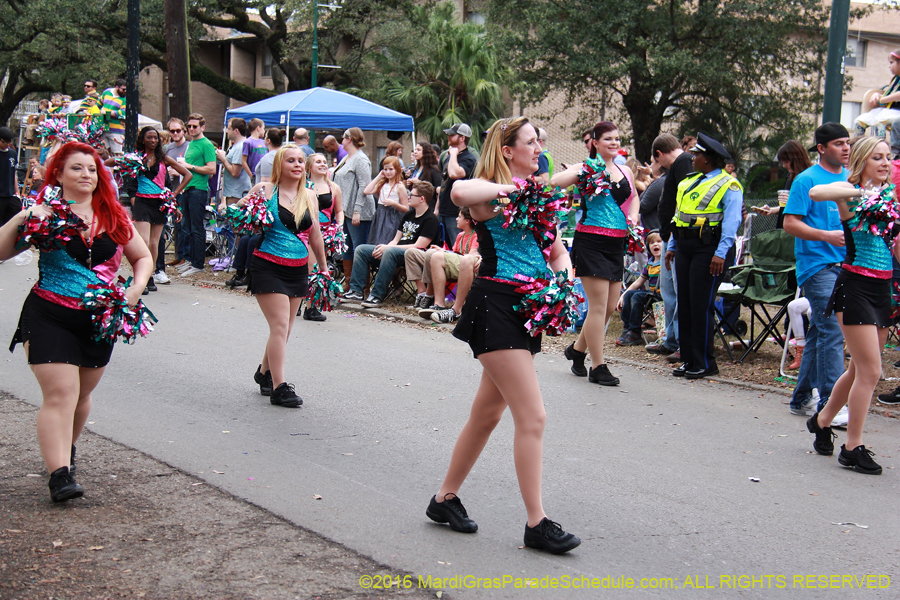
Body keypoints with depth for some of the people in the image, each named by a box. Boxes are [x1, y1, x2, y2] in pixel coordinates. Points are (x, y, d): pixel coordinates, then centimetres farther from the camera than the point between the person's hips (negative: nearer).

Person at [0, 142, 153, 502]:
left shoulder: (114, 216, 7)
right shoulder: (45, 213, -4)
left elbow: (143, 257, 16)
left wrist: (136, 288, -1)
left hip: (99, 320, 4)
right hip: (49, 318, -4)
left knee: (81, 395, 16)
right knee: (60, 394, -13)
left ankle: (64, 448, 42)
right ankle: (59, 475, -15)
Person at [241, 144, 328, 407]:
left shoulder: (309, 197, 9)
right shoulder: (265, 190, -5)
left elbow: (315, 235, 17)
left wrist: (323, 267, 21)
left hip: (298, 270, 5)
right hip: (268, 267, -5)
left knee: (285, 329, 12)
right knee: (280, 326, -11)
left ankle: (265, 373, 33)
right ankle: (279, 387, -6)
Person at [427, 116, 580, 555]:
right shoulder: (489, 191, -8)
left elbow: (558, 253, 21)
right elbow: (460, 193, -35)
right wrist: (508, 189, -21)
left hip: (525, 309, 8)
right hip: (495, 305, -8)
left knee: (487, 414, 14)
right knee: (533, 416, -10)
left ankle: (445, 499, 28)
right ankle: (536, 523, -2)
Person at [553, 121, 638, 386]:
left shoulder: (625, 171, 13)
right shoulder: (587, 169, -4)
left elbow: (634, 200, 28)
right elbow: (555, 182, -20)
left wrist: (632, 221, 10)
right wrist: (585, 172, -21)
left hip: (616, 243, 6)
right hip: (591, 241, -6)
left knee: (610, 307, 8)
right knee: (599, 305, -7)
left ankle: (578, 348, 29)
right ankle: (598, 367, 2)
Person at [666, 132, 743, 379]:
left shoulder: (729, 185, -5)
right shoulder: (689, 182, 19)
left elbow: (731, 222, -13)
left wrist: (721, 253, -21)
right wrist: (672, 246, 15)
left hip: (708, 250, -8)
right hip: (685, 248, 8)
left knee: (701, 306, -7)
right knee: (685, 304, 8)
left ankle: (705, 363, 1)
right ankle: (689, 359, 15)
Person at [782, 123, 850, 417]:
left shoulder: (851, 178, 15)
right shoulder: (807, 180, -6)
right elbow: (790, 223, -10)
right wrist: (827, 236, -19)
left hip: (845, 264, 7)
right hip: (818, 264, -7)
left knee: (820, 331, 12)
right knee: (832, 331, -12)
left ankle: (802, 397, 21)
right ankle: (829, 404, -9)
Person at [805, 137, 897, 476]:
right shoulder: (849, 191, -6)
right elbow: (816, 193, -29)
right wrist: (861, 192, -25)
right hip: (855, 285, -6)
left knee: (859, 370, 16)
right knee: (870, 371, -8)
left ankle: (822, 420, 37)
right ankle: (852, 448, 2)